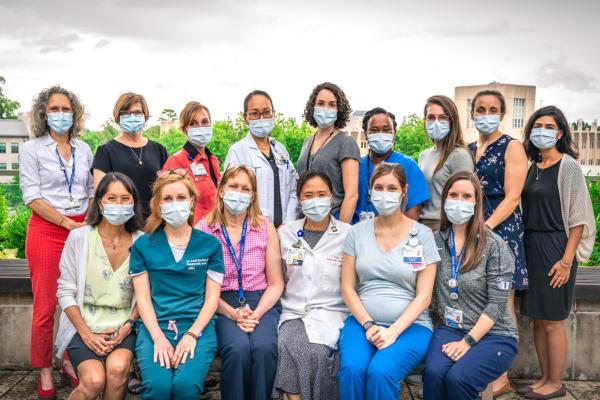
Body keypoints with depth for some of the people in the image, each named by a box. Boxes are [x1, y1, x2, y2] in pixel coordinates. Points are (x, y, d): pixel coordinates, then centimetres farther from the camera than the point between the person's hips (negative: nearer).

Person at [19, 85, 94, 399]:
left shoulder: (84, 149, 11)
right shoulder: (31, 149, 0)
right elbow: (32, 196, -7)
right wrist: (68, 223, -14)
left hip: (81, 230, 4)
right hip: (46, 230, -3)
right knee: (45, 306, 0)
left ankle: (70, 361, 23)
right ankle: (44, 373, 14)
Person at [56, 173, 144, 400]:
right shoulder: (79, 237, -3)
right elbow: (66, 292, -2)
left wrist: (127, 326, -10)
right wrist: (86, 333, -11)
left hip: (123, 327, 1)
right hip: (84, 326, -1)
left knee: (117, 368, -29)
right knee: (94, 380, -26)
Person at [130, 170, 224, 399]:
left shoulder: (210, 244, 8)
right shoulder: (143, 245, 9)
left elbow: (212, 298, 4)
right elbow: (143, 297, 4)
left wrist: (192, 334, -10)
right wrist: (159, 337, -11)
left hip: (198, 326, 0)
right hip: (155, 326, 0)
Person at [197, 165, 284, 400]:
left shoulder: (266, 228, 6)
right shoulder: (203, 230, 1)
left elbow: (276, 283, 5)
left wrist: (256, 314, -11)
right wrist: (233, 314, -13)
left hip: (262, 303, 1)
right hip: (222, 305, -1)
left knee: (264, 347, -28)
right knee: (238, 347, -30)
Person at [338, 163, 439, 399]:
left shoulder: (422, 235, 1)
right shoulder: (357, 232, 6)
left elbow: (423, 295, -3)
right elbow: (347, 287, 4)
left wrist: (393, 332, -15)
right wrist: (369, 325, -10)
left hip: (410, 325, -1)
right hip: (362, 320, 2)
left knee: (380, 371, -30)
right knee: (352, 368, -28)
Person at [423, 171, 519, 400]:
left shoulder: (494, 246, -7)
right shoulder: (436, 241, 4)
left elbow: (497, 304, -11)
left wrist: (468, 342, -16)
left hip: (495, 335, -2)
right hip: (450, 329, 3)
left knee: (457, 378, -28)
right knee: (433, 373, -28)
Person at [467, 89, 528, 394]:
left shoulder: (512, 147, 0)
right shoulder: (468, 150, 15)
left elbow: (511, 198, -9)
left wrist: (485, 228, -18)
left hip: (501, 230, -5)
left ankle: (500, 377, 5)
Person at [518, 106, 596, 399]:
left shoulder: (568, 166, -7)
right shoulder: (531, 166, 11)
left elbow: (578, 217, -11)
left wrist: (567, 260, -16)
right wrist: (522, 247, 7)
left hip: (554, 247, -6)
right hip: (530, 246, 6)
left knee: (552, 320, 1)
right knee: (537, 318, 11)